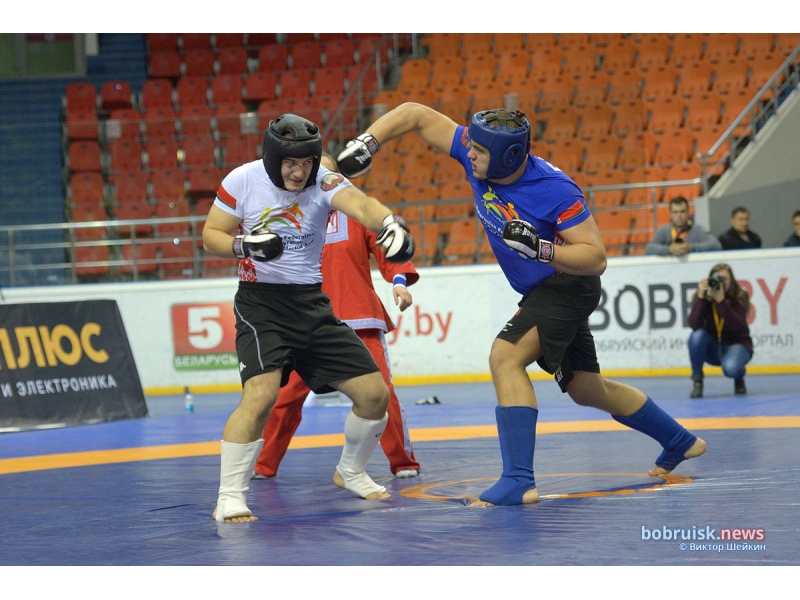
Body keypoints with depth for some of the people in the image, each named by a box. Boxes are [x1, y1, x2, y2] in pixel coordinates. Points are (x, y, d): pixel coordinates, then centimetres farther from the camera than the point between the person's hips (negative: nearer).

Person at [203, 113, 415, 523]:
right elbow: (210, 237, 0)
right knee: (261, 393, -27)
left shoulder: (323, 182, -9)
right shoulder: (242, 181, -8)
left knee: (374, 393, 4)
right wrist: (246, 245, -21)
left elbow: (360, 204, -30)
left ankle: (350, 473, 30)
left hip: (312, 304, 4)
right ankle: (229, 497, -19)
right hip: (261, 302, -4)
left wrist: (390, 224, -52)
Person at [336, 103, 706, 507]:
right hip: (542, 291, 9)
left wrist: (538, 248, -39)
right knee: (587, 390, 20)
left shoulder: (554, 190, -28)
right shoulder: (475, 157, -12)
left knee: (505, 356, -27)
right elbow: (415, 115, -6)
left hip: (569, 286, -9)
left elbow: (596, 257, -26)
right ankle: (681, 442, 39)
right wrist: (367, 142, -17)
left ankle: (519, 481, -30)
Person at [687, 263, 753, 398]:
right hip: (712, 348, 2)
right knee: (697, 335, -31)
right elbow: (694, 325, -25)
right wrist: (701, 296, -32)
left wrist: (721, 301, -36)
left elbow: (737, 328, -28)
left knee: (730, 367, -36)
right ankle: (697, 381, -14)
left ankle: (739, 378, 4)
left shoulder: (739, 298, -14)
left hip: (736, 344, -2)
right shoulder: (703, 298, -10)